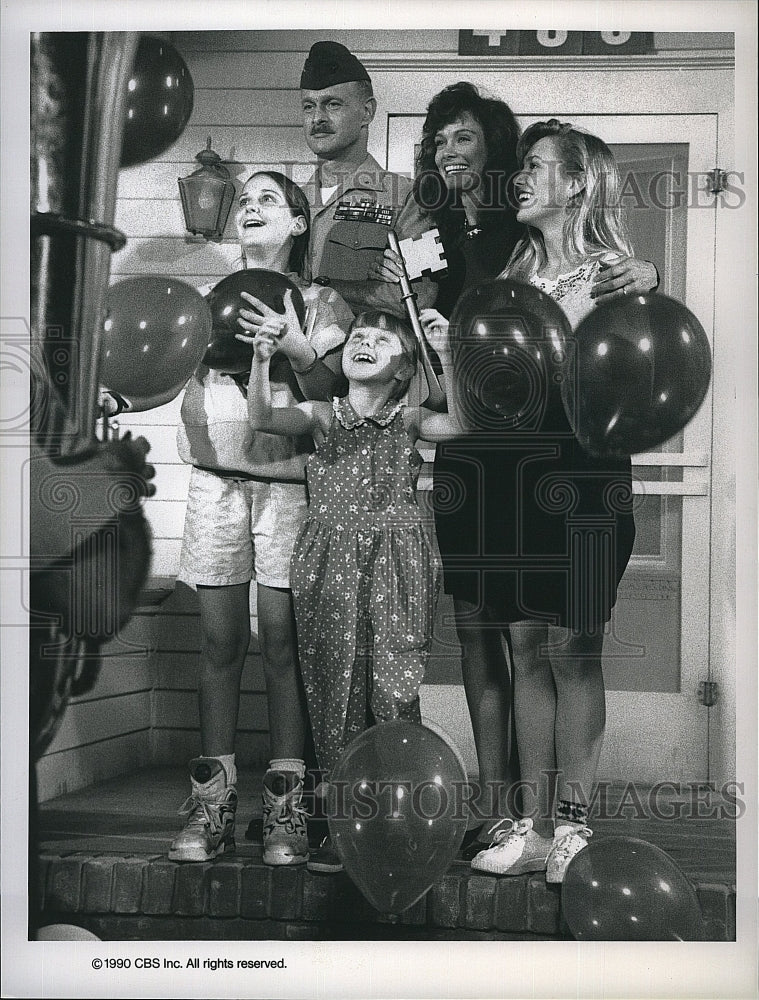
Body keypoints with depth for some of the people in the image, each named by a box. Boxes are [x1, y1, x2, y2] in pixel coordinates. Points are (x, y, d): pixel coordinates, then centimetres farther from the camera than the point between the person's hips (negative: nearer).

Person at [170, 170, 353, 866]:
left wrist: (296, 348, -16)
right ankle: (212, 806, 7)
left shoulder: (321, 304, 8)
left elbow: (329, 396, -1)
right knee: (221, 640, 1)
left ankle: (287, 806, 2)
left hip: (289, 481, -2)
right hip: (216, 479, 3)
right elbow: (178, 379, 15)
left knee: (282, 640, -5)